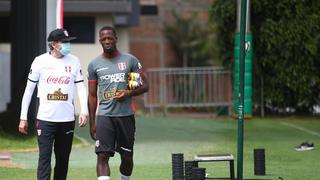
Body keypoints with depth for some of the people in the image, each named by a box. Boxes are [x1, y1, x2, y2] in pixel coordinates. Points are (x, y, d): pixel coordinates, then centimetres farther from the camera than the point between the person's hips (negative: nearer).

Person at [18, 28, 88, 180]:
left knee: (63, 159, 8)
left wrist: (84, 111, -6)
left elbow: (81, 88, 8)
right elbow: (29, 90, 3)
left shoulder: (74, 61, 6)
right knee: (44, 157, -9)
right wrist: (23, 117, 1)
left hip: (67, 119, 3)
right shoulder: (40, 61, -1)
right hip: (45, 118, -3)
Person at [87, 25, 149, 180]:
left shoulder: (130, 60, 3)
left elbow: (145, 86, 6)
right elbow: (92, 95, 10)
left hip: (126, 115, 1)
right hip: (104, 116, -1)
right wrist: (92, 123, 7)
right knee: (102, 156, -13)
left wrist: (129, 93, -15)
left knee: (127, 157, 9)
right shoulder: (94, 65, 6)